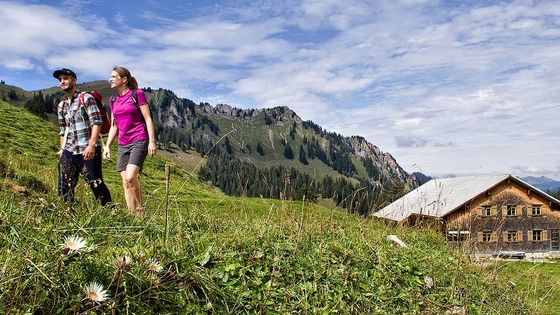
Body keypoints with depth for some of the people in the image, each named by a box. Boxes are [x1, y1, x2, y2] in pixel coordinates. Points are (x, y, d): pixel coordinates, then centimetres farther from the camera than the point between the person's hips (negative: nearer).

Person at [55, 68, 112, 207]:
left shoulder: (86, 98, -3)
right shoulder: (61, 106, 17)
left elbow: (97, 122, -11)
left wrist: (91, 145, -20)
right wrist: (62, 149, 17)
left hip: (87, 151, -6)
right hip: (69, 151, 6)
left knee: (96, 184, -5)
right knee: (64, 187, 6)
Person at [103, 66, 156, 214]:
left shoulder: (137, 94, -2)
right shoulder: (114, 100, 15)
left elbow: (148, 119, -4)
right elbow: (114, 126, 19)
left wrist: (152, 141, -12)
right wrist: (107, 145, 12)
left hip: (139, 141, -6)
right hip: (123, 145, 6)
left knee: (130, 178, -21)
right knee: (126, 183, 1)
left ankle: (141, 209, -3)